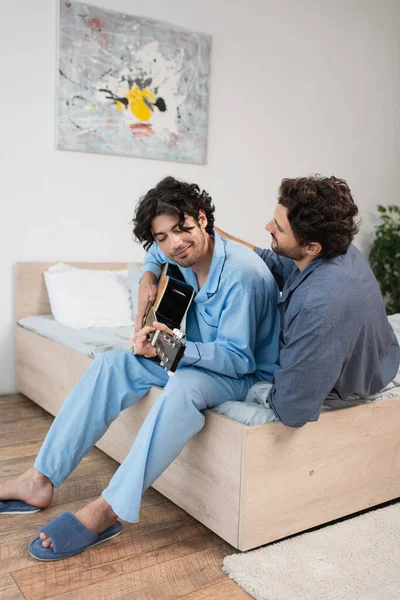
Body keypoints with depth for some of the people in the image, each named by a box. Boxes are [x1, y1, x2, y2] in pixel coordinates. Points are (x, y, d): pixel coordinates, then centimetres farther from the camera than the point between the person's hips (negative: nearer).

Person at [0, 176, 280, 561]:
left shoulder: (242, 273, -27)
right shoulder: (178, 255, -4)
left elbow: (238, 357, -27)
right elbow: (153, 258, 23)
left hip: (246, 372, -7)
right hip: (195, 357, 7)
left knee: (183, 386, -39)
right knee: (110, 364, -10)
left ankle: (108, 511, -31)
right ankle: (40, 480, -10)